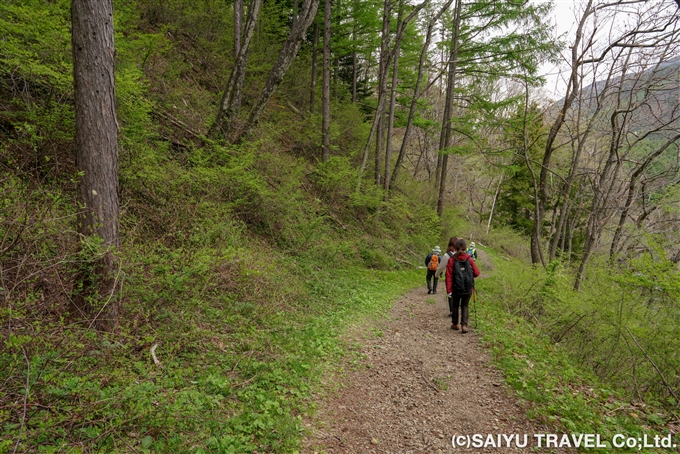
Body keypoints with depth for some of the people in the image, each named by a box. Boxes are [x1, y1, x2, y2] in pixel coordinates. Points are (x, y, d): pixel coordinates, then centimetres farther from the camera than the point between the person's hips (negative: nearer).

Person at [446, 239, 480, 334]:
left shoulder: (452, 260, -8)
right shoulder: (469, 259, -4)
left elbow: (449, 276, -10)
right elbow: (476, 273, 1)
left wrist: (449, 290, -7)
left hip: (456, 288, -1)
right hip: (468, 288, 1)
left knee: (455, 305, 18)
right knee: (465, 306, 12)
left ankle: (455, 324, 28)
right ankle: (464, 325, -2)